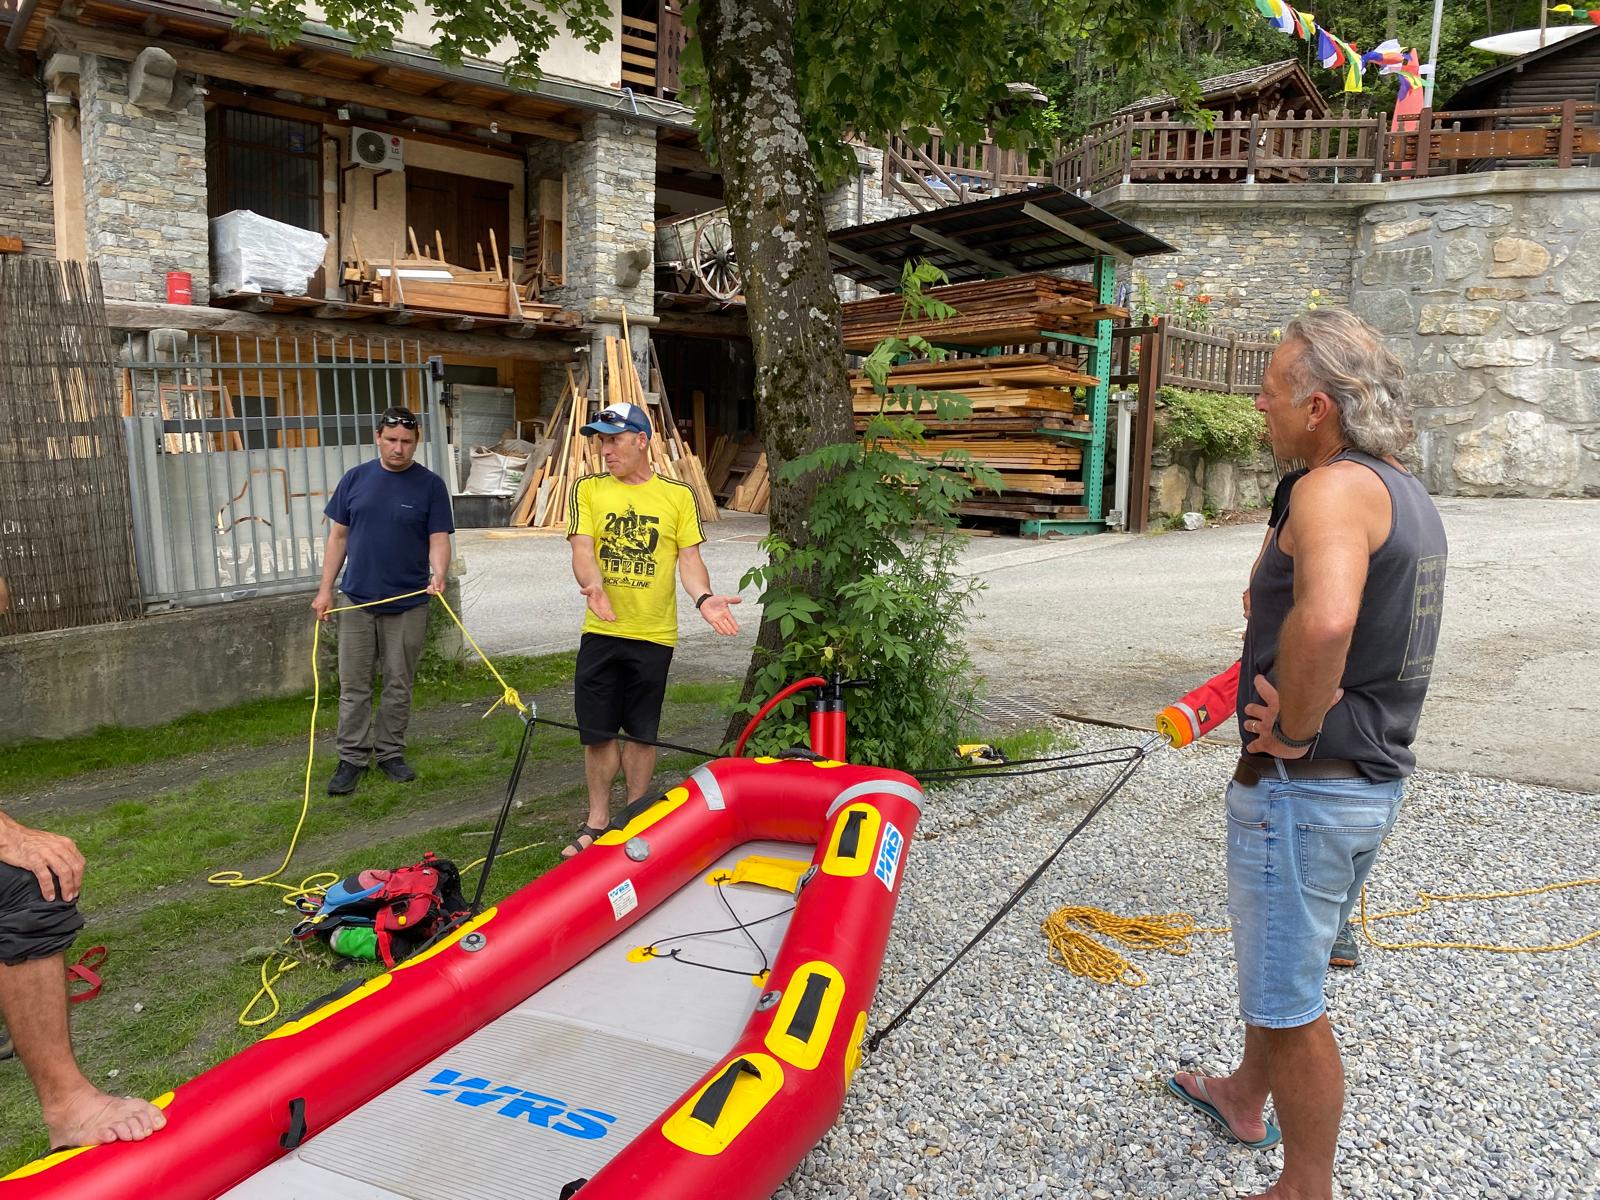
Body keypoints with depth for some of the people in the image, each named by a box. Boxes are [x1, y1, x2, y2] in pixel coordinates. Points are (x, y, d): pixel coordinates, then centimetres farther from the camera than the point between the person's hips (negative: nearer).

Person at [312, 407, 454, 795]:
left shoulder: (430, 485, -2)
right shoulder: (355, 479, 4)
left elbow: (439, 539, -7)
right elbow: (338, 536, 8)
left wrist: (438, 573, -27)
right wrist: (325, 589, 3)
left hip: (408, 606, -1)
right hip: (357, 602, 2)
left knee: (398, 686, 8)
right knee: (354, 686, 5)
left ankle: (390, 752, 22)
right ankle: (352, 757, 15)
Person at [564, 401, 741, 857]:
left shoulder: (677, 495, 3)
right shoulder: (589, 490, 5)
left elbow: (689, 557, 0)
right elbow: (582, 547, -6)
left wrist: (703, 597, -20)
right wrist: (592, 584, -27)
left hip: (654, 634, -1)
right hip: (600, 631, 1)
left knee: (641, 732, 10)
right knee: (597, 731, 7)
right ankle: (598, 821, 23)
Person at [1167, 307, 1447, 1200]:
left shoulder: (1338, 487, -22)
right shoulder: (1412, 497, 11)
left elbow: (1324, 619, -42)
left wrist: (1294, 730, -26)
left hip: (1305, 787, -10)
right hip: (1377, 782, 10)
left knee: (1292, 1002, 7)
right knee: (1281, 960, 28)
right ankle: (1245, 1097, 49)